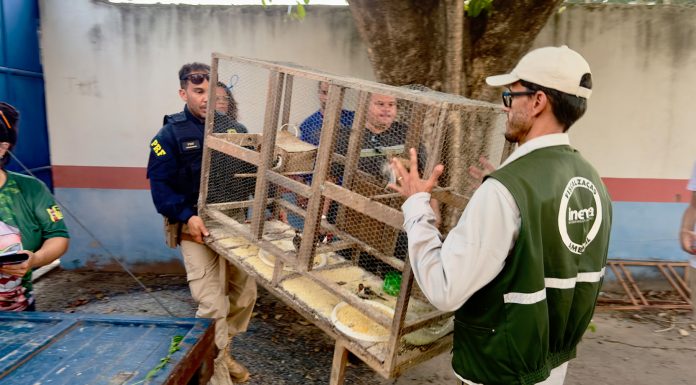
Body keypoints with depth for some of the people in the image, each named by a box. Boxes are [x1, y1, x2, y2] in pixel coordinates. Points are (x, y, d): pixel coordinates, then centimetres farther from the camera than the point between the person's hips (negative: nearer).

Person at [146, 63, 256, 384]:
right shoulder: (171, 134, -6)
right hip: (197, 226, -5)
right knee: (213, 306, -7)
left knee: (245, 293, 12)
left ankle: (221, 353, 36)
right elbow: (160, 183, -11)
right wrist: (186, 216, -24)